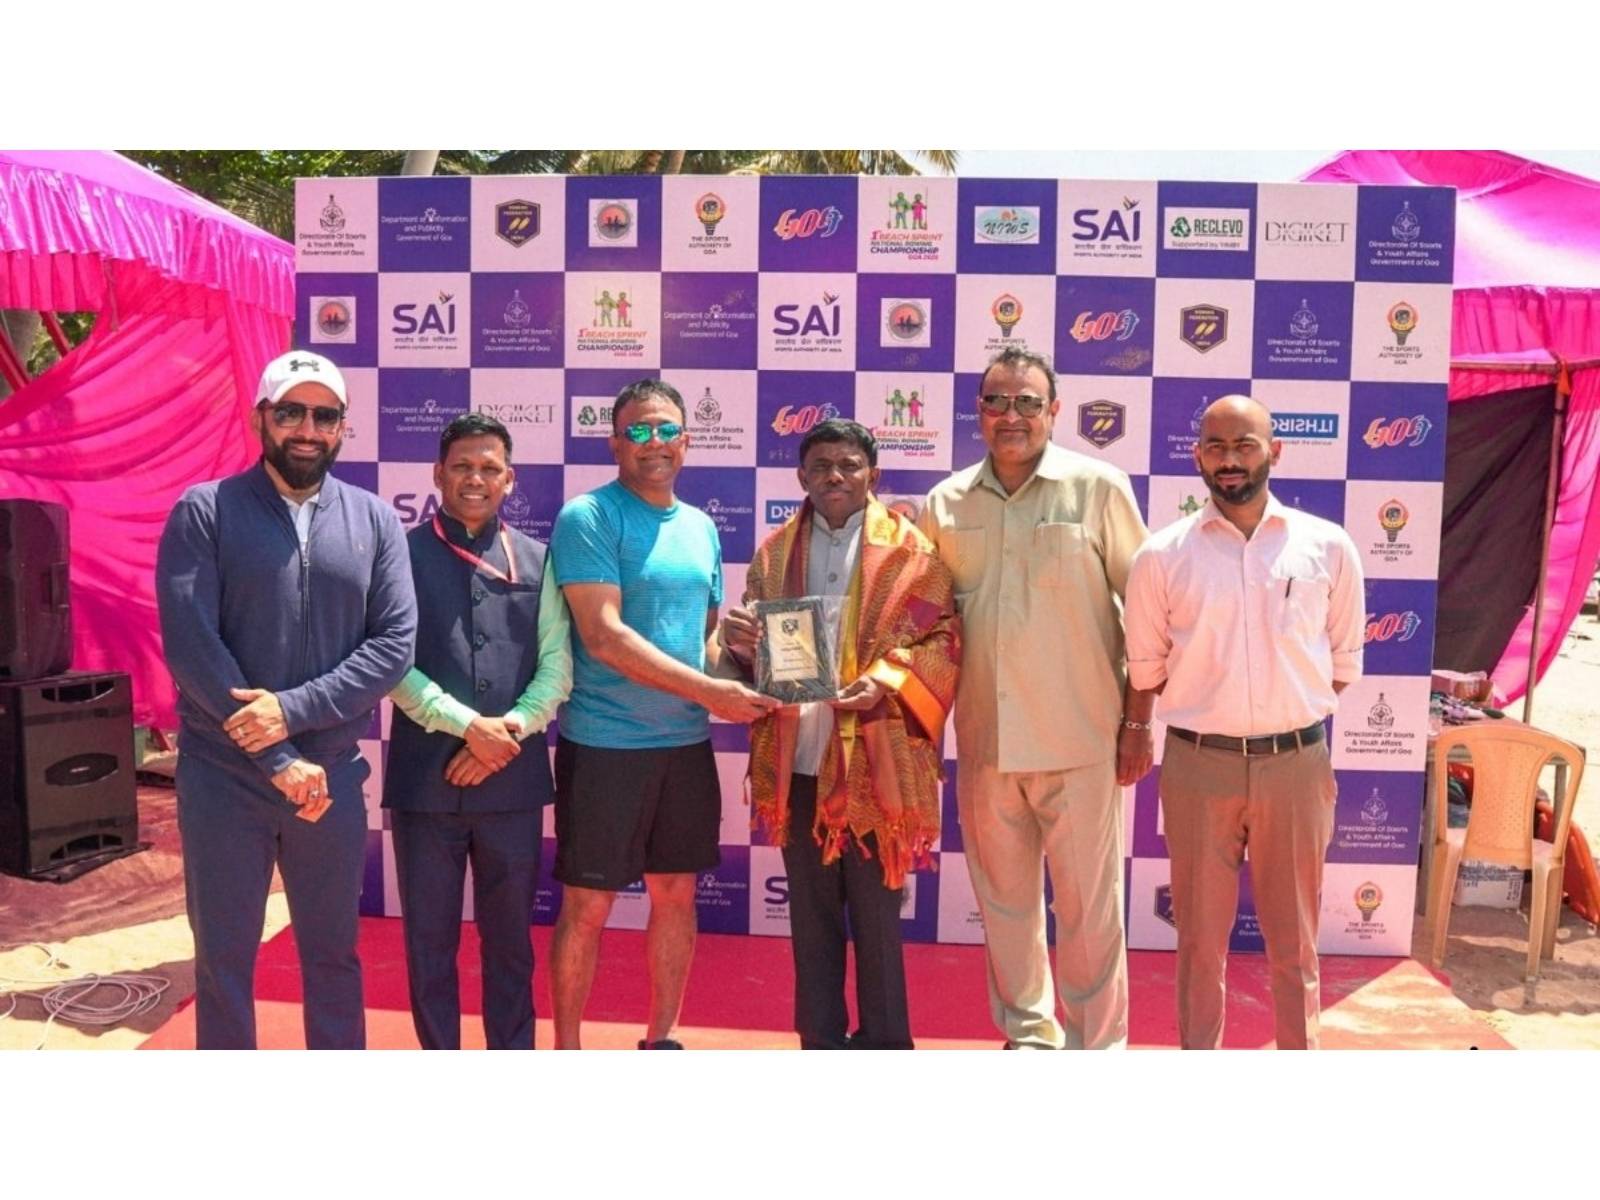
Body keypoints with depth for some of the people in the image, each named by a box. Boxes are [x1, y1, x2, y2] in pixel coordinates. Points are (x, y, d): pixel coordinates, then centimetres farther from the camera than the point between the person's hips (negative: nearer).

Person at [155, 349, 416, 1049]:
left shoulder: (374, 520, 2)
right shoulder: (204, 512, -4)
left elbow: (395, 643, -5)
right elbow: (190, 646, -13)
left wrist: (293, 710, -18)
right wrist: (280, 761, -15)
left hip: (333, 776, 2)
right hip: (222, 777, -1)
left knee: (333, 951, 16)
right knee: (223, 957, 12)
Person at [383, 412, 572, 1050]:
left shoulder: (537, 560, 7)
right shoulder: (404, 555, 1)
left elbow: (557, 665, 2)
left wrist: (508, 730, -12)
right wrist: (468, 725, -15)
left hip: (514, 780, 2)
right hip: (425, 777, -1)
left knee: (510, 937, 14)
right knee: (429, 939, 11)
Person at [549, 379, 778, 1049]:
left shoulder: (701, 528, 11)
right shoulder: (588, 517, -9)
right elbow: (603, 635, -18)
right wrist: (707, 691, -21)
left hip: (687, 743, 6)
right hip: (604, 744, -6)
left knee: (677, 893, 14)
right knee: (587, 905, 4)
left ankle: (660, 1038, 31)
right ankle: (567, 1050, 23)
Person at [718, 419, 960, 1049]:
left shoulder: (908, 548, 0)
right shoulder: (775, 550, 10)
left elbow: (942, 637, -4)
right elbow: (753, 651, 11)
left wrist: (884, 682, -19)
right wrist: (738, 640, -13)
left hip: (874, 762, -3)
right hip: (796, 761, 3)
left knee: (876, 913, 8)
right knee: (810, 913, 14)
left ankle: (883, 1045, 25)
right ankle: (821, 1040, 29)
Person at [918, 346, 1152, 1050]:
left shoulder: (1098, 488, -4)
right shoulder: (945, 504, 5)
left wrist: (1138, 723, -4)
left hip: (1079, 739, -3)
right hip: (983, 737, 4)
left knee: (1088, 905, 6)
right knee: (1004, 899, 15)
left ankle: (1096, 1046, 25)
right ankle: (1029, 1035, 34)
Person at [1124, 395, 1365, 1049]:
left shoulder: (1328, 546, 1)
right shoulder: (1162, 555, -1)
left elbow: (1343, 665, 8)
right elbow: (1146, 671, 6)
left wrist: (1290, 707, 2)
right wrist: (1204, 703, 1)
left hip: (1297, 761, 1)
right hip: (1199, 762, 0)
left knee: (1293, 935, 14)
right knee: (1200, 933, 11)